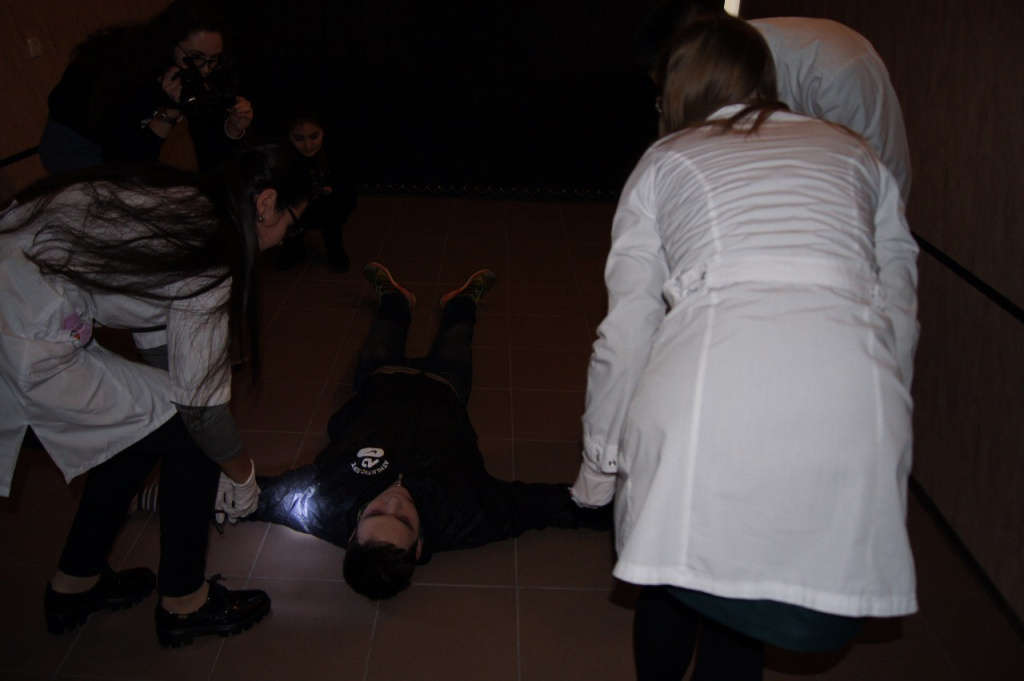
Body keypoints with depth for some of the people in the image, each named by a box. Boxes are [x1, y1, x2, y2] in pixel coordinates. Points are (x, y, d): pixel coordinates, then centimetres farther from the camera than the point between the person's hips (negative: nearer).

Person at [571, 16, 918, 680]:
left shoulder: (664, 161, 20)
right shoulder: (855, 153, 26)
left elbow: (625, 334, 17)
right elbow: (901, 314, 22)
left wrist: (599, 463, 28)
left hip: (709, 389, -2)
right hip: (856, 398, 3)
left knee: (674, 581, 23)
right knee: (738, 624, 21)